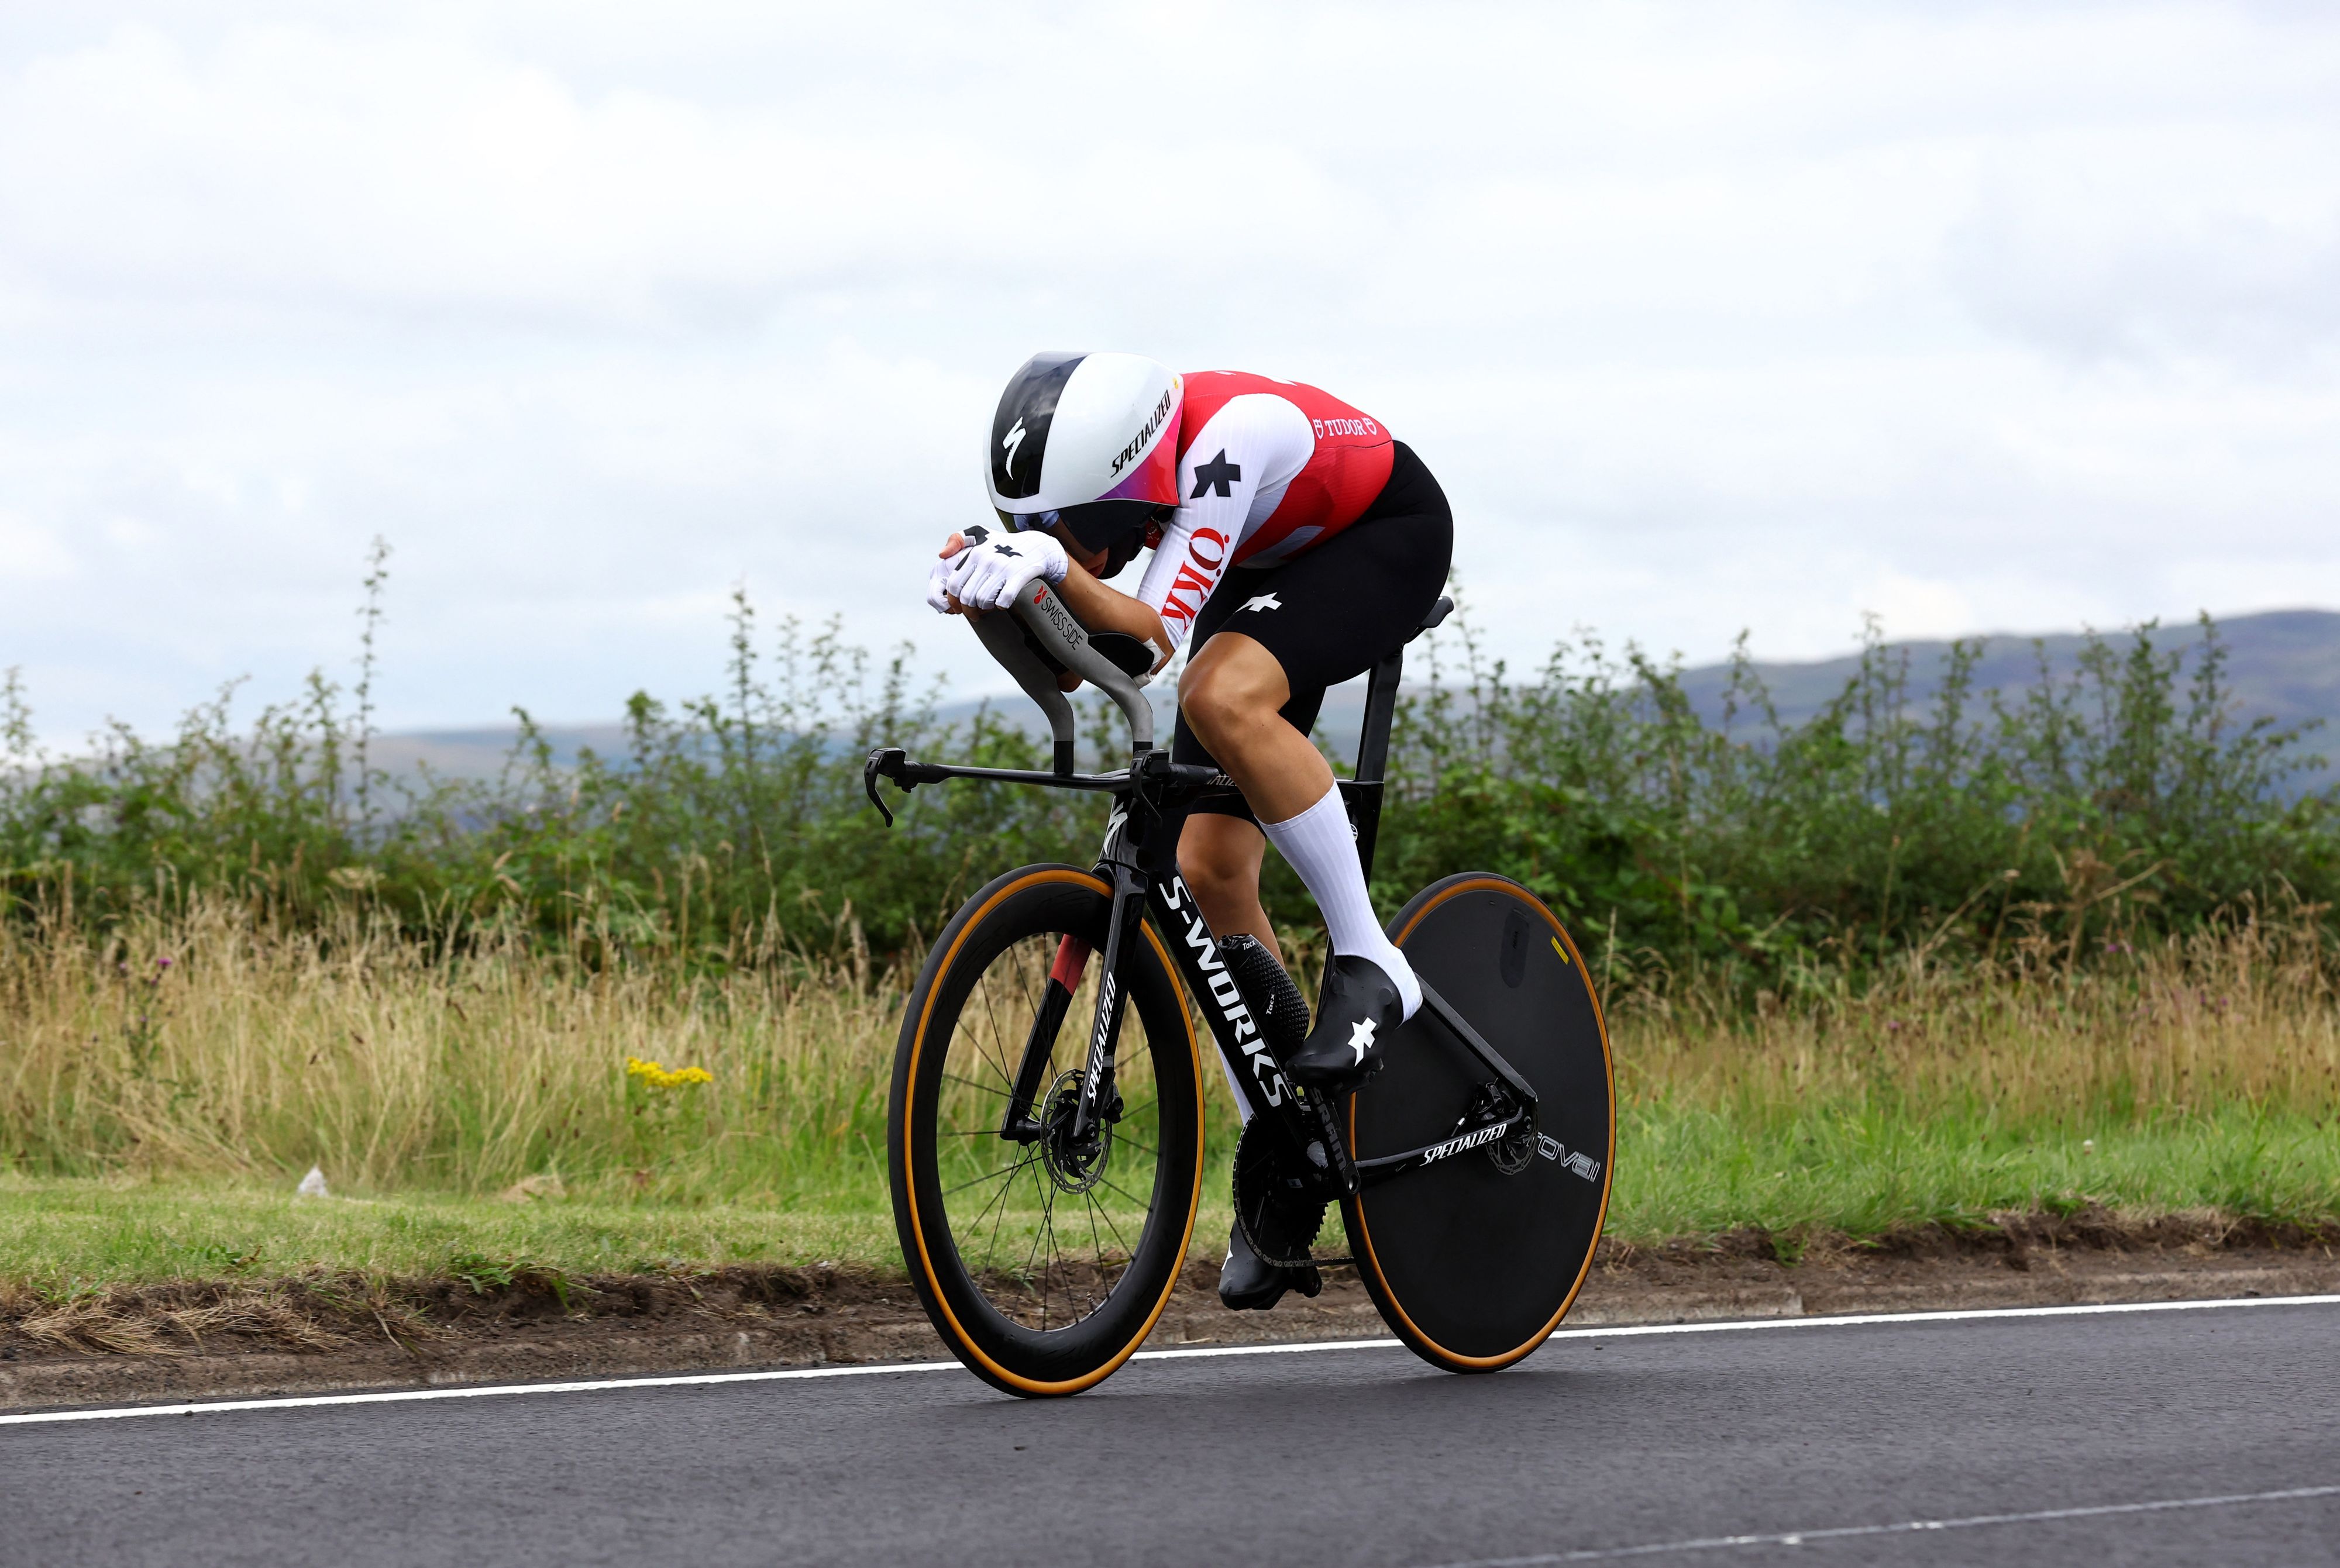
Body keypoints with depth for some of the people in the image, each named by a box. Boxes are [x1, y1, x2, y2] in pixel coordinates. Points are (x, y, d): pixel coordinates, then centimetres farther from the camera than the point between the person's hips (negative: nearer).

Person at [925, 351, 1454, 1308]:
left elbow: (1158, 637, -43)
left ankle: (1368, 967, -23)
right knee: (1207, 871, -4)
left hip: (1387, 538, -7)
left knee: (1223, 694, -37)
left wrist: (1059, 570, -60)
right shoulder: (1088, 468, -20)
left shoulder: (1229, 437, -39)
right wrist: (988, 588, -41)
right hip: (1267, 571, 7)